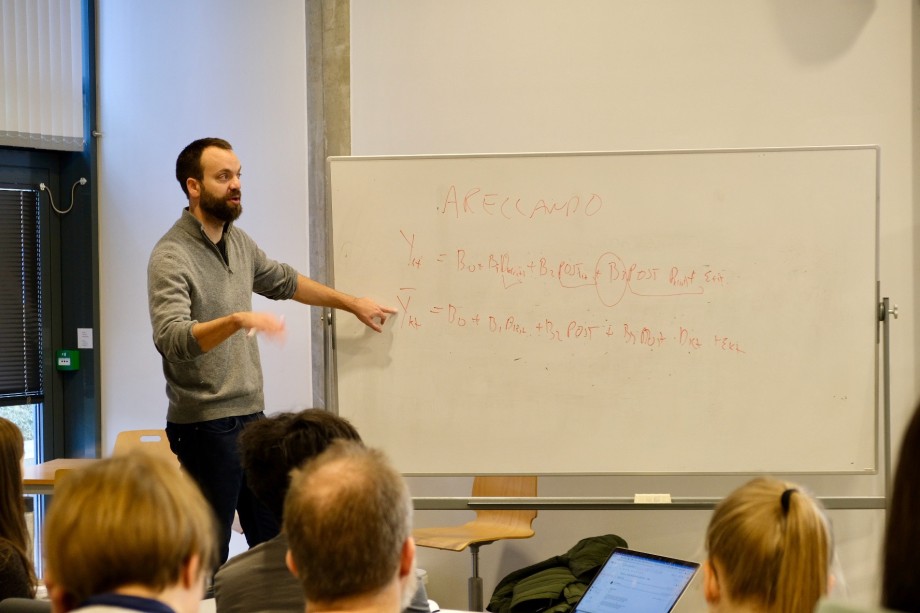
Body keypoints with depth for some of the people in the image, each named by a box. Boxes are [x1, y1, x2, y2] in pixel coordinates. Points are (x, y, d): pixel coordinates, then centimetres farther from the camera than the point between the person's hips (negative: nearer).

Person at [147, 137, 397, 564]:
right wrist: (237, 320, -42)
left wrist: (353, 303, 30)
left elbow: (283, 282, 29)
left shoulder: (237, 241, 11)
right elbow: (172, 340, -28)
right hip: (206, 427, -8)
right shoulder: (171, 257, -15)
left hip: (251, 416, 8)